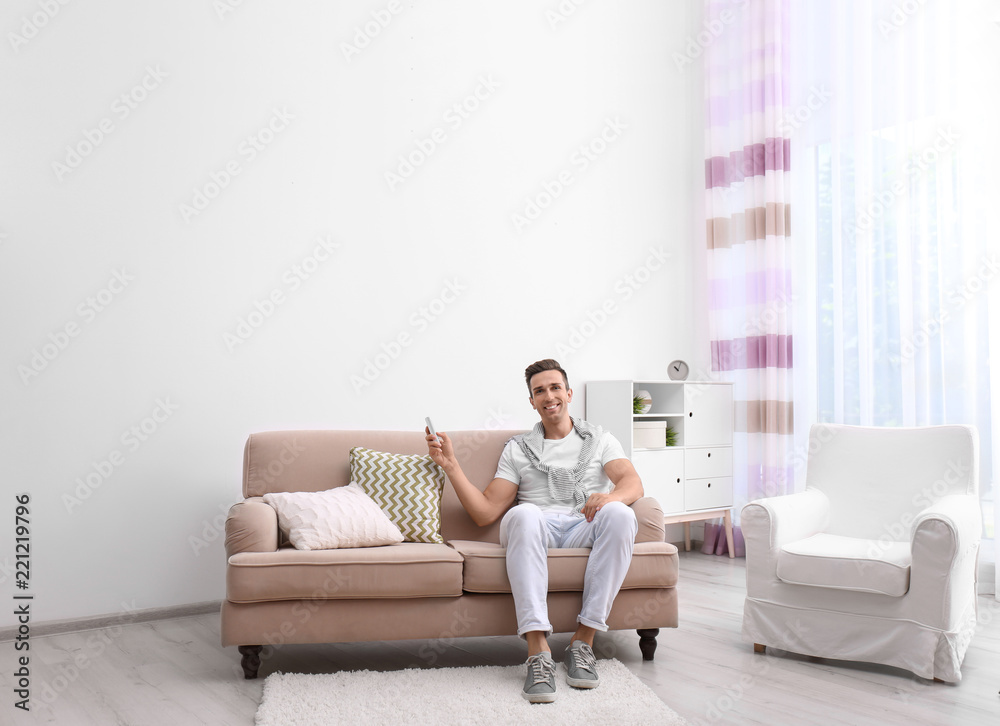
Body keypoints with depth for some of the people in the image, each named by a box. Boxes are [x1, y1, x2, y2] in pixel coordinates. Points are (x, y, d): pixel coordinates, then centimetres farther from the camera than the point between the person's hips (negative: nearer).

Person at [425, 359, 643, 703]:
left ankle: (583, 640, -27)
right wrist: (450, 465, 3)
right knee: (523, 514, -37)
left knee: (619, 514, -34)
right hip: (538, 529, 0)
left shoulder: (599, 439, 21)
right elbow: (485, 512, 12)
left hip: (586, 529, 1)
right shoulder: (518, 449, 21)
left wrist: (612, 495, -23)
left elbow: (633, 482, 2)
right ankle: (538, 652, -41)